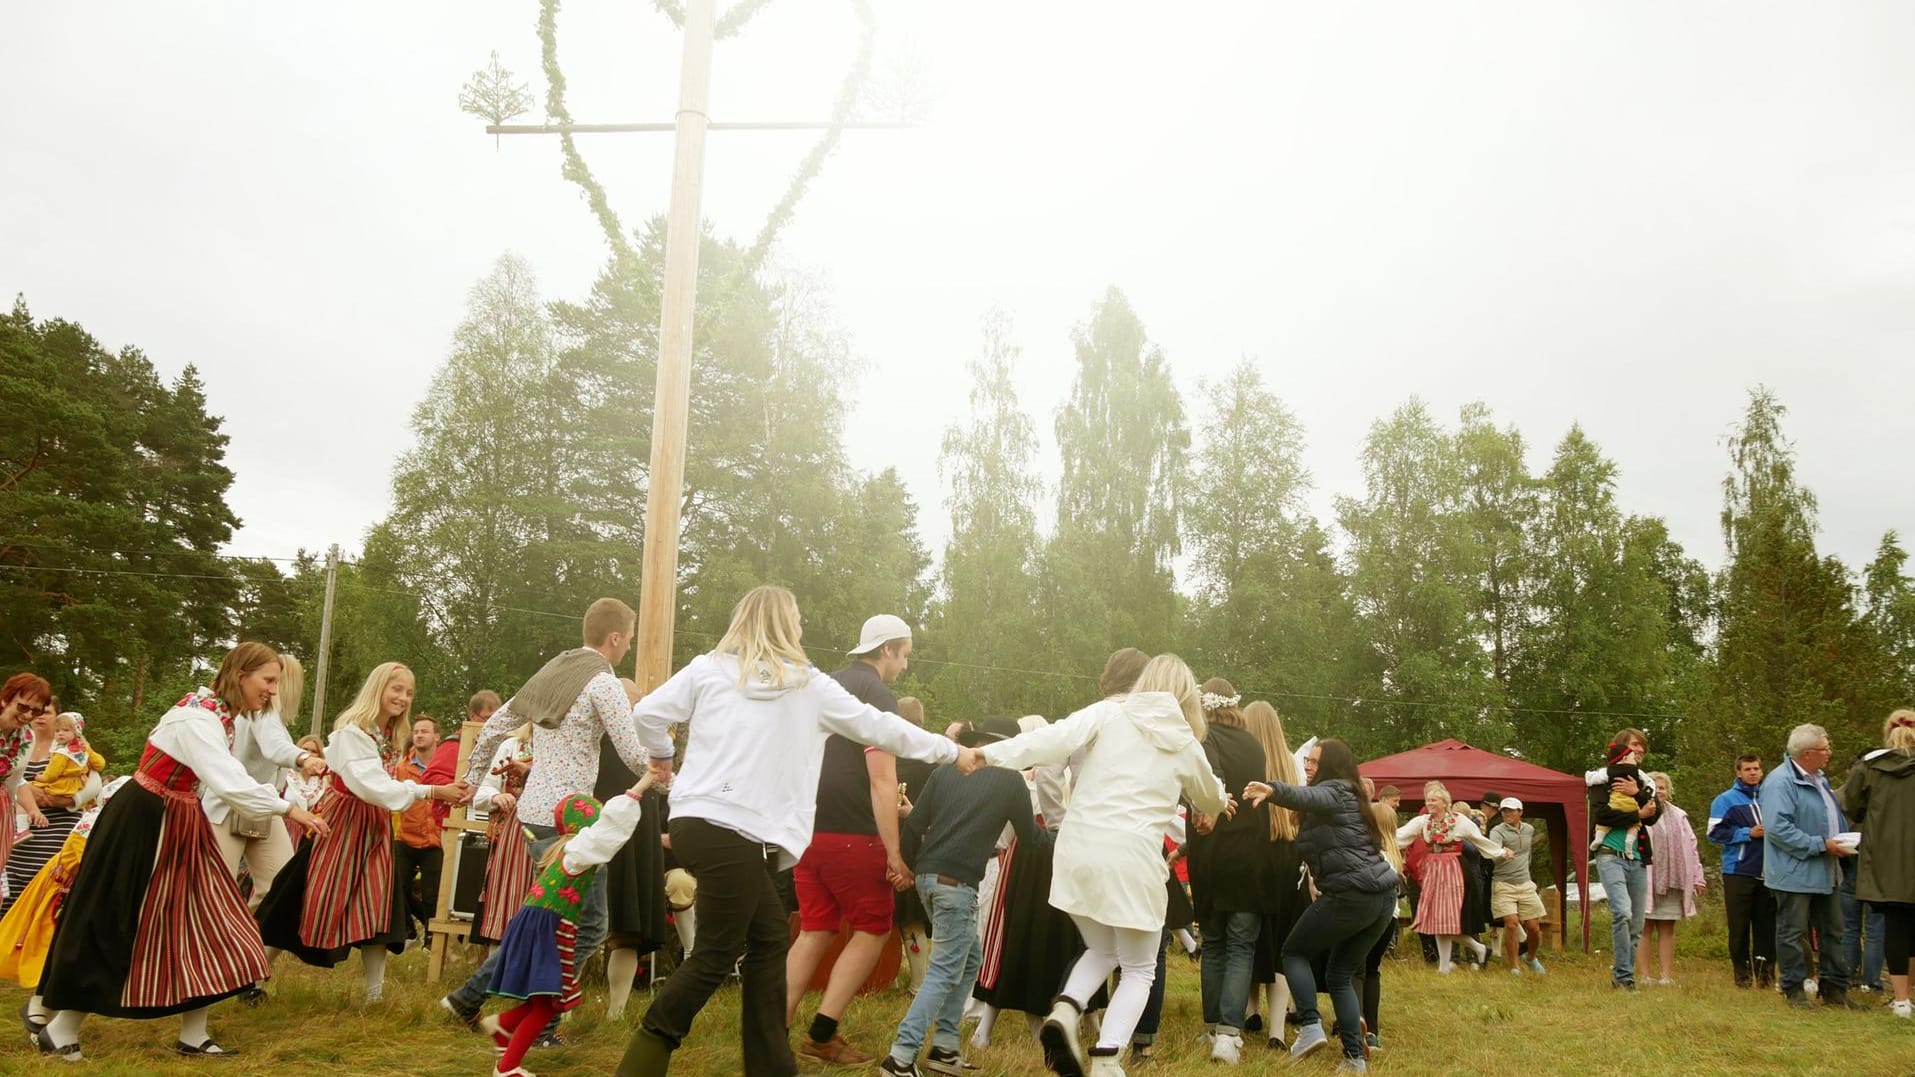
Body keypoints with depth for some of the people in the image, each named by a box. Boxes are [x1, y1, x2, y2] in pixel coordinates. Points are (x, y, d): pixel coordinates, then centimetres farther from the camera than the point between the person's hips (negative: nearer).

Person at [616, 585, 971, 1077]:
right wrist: (951, 750, 26)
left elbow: (648, 713, 3)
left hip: (696, 822, 6)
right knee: (716, 956, 3)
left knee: (769, 939, 14)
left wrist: (661, 755, 26)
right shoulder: (808, 684, 6)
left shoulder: (708, 668, 11)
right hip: (736, 834, -6)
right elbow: (878, 726, 14)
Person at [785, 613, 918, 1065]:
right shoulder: (879, 696, -11)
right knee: (873, 930, 7)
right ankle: (822, 1034, 2)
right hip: (851, 835, -7)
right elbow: (882, 780, -16)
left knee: (815, 932, 13)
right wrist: (894, 852, -15)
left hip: (808, 828, 7)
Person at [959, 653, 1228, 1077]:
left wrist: (990, 754, -10)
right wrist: (1221, 801, 53)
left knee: (1103, 950, 25)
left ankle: (1065, 1011, 0)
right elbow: (1212, 802, 30)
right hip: (1132, 860, -2)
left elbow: (1054, 739, -9)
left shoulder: (1108, 713, 7)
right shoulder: (1186, 745, 11)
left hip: (1077, 851, 2)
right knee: (1139, 969, 16)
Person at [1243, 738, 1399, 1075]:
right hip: (1383, 896, 9)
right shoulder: (1349, 797, 24)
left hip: (1351, 896, -9)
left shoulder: (1332, 791, -7)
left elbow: (1307, 796, -30)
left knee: (1294, 952, 7)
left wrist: (1273, 789, -48)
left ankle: (1311, 1027, -6)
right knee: (1340, 975, 16)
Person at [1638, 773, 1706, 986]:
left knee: (1667, 930, 8)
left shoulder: (1679, 817, 16)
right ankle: (1644, 975, 2)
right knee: (1645, 929, -2)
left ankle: (1665, 975, 12)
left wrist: (1697, 876, 11)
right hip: (1646, 880, -5)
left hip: (1672, 881, 5)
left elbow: (1690, 847, 16)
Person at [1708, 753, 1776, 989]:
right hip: (1739, 872, -3)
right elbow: (1716, 832, -5)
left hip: (1766, 871, 3)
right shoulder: (1726, 800, 2)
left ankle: (1765, 973, 12)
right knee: (1739, 927, 1)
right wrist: (1748, 833, -13)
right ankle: (1742, 973, 9)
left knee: (1766, 925, 4)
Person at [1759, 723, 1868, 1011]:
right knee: (1793, 933, 0)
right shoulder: (1780, 782, -18)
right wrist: (1821, 845, -22)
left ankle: (1835, 989, 25)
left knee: (1832, 931, 14)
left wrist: (1843, 842, 7)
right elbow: (1777, 829, -25)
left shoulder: (1820, 780, 14)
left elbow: (1834, 818, 27)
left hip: (1823, 873, 9)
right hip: (1794, 872, -9)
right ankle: (1794, 990, 9)